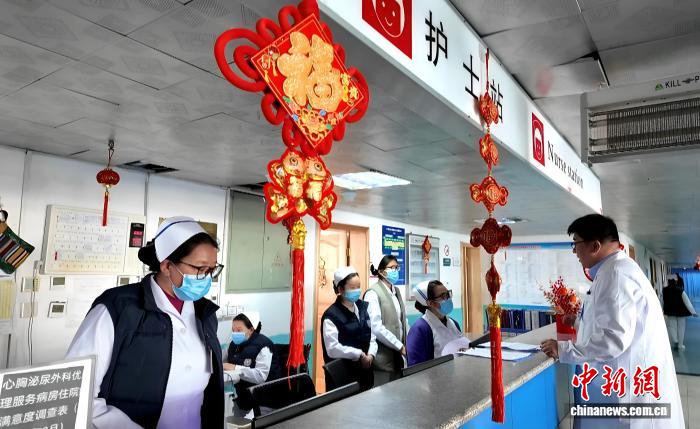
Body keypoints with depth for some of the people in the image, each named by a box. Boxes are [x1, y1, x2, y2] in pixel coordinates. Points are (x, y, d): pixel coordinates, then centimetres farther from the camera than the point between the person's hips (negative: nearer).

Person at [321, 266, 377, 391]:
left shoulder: (363, 307, 7)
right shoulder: (331, 316, -15)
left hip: (365, 371, 6)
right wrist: (359, 354, -18)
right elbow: (332, 349, -22)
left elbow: (372, 335, 9)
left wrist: (370, 355, -8)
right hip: (342, 376, -6)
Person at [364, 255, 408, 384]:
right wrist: (400, 346, -15)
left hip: (397, 356, 7)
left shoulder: (396, 291, 13)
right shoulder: (373, 293, -12)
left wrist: (406, 344, 0)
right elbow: (376, 327, -20)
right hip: (382, 358, -7)